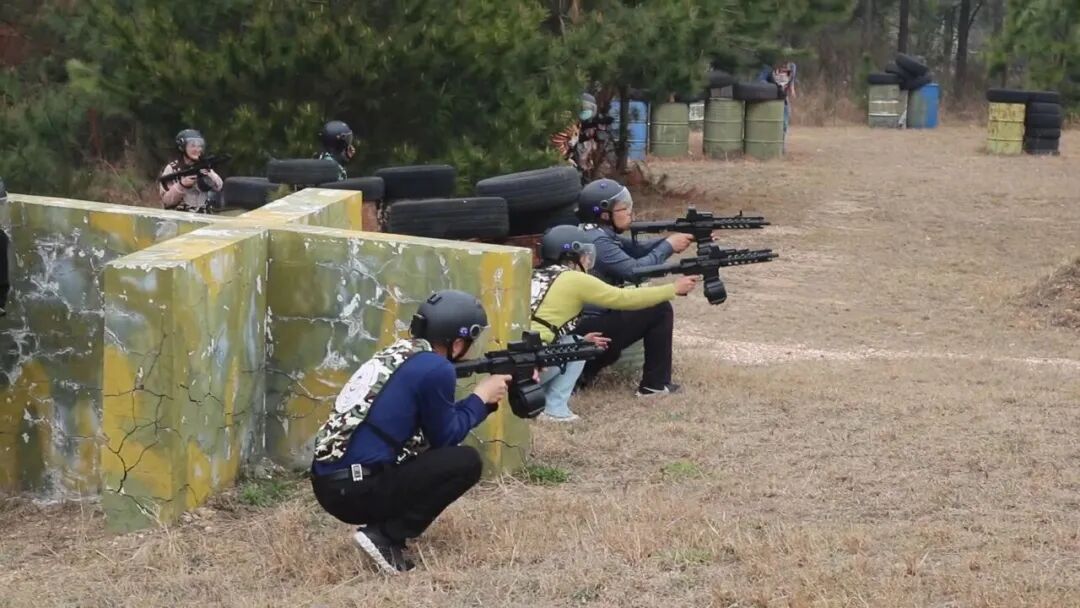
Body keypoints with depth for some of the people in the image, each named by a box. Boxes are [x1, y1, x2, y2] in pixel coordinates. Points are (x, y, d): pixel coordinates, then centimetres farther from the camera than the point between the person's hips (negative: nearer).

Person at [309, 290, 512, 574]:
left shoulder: (398, 353, 15)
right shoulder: (435, 368, -11)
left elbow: (434, 430, 25)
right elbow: (446, 437, 1)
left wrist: (484, 397, 21)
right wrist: (481, 396, 13)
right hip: (356, 489, -9)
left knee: (431, 454, 24)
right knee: (466, 462, -3)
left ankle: (383, 527, 13)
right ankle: (385, 537, -6)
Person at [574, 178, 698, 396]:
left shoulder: (600, 233, 11)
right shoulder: (597, 241, -18)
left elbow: (638, 250, 11)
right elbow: (635, 270, -22)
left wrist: (672, 239, -2)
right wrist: (669, 246, -12)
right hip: (589, 330, -10)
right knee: (660, 309, -5)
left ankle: (583, 368, 18)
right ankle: (655, 384, 2)